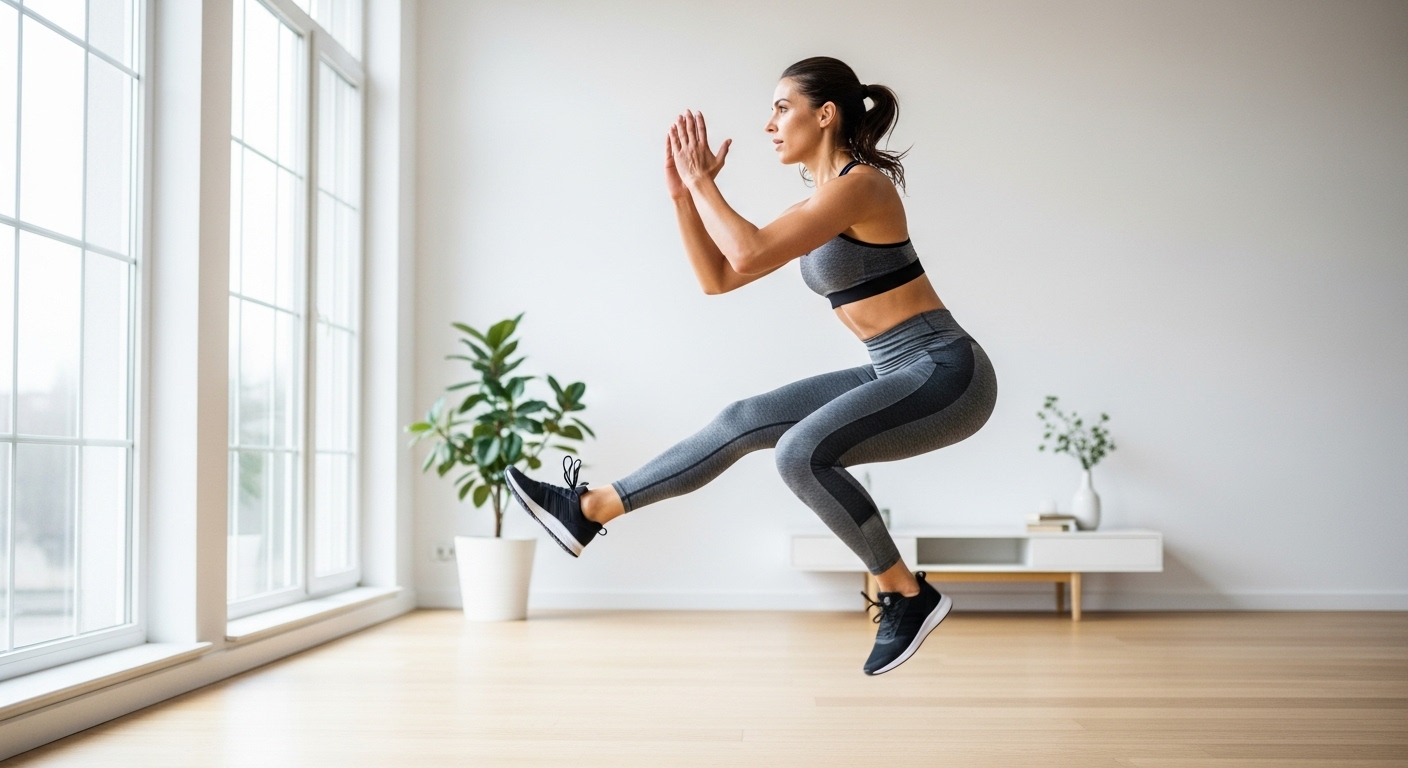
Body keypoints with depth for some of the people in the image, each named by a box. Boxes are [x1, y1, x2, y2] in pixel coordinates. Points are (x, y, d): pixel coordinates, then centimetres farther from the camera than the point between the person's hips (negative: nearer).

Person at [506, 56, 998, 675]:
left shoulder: (860, 183, -15)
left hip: (946, 373, -9)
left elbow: (749, 255, -26)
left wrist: (701, 180, -12)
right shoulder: (821, 208, 13)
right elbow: (717, 277, 14)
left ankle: (908, 596, -9)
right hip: (902, 375, 9)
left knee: (801, 453, -27)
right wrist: (682, 192, 5)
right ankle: (589, 509, 9)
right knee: (744, 421, 4)